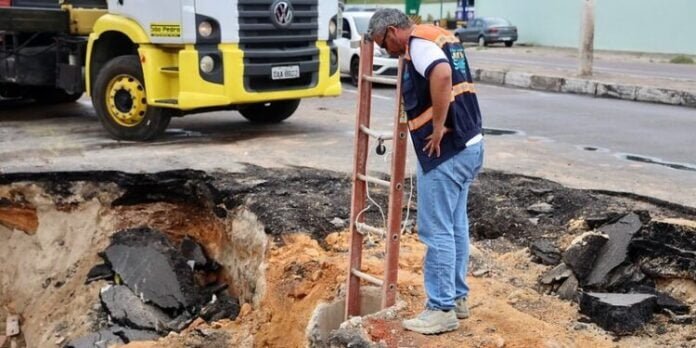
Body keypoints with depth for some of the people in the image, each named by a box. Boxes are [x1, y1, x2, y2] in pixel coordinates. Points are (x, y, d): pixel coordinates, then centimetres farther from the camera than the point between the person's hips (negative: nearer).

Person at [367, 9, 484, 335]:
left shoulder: (418, 41, -13)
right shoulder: (440, 35, 17)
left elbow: (441, 76, -33)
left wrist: (437, 129, -24)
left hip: (445, 150, -10)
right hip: (468, 144, 10)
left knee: (437, 230, -3)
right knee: (455, 225, 16)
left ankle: (441, 308, 3)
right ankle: (457, 297, 26)